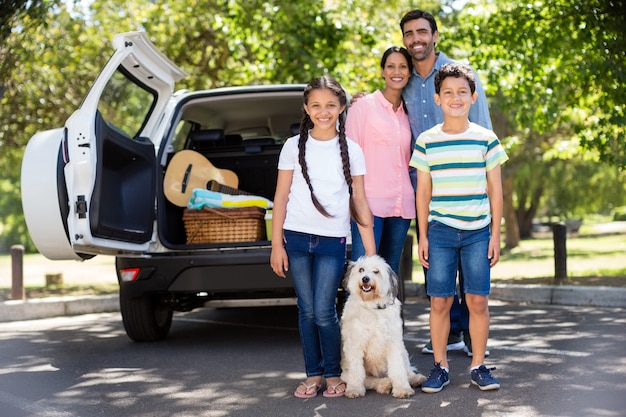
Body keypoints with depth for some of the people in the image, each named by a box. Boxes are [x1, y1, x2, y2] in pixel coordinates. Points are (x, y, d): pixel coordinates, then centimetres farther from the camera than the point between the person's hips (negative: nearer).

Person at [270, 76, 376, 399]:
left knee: (324, 312, -5)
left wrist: (371, 253, 3)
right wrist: (276, 244, -1)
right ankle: (313, 375, 17)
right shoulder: (294, 146, 3)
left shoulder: (351, 150, 4)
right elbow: (281, 197, 5)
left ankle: (333, 375, 12)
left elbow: (359, 202, 6)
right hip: (297, 238, 1)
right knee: (307, 311, 5)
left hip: (333, 240, -1)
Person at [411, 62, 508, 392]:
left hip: (478, 232, 0)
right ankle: (440, 367, 12)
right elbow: (423, 192, 7)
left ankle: (478, 366, 13)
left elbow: (495, 190, 5)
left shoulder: (486, 139, 2)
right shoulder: (426, 141, 3)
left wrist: (496, 235, 2)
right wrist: (423, 237, 4)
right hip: (440, 231, 0)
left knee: (478, 301, 1)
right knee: (440, 301, 1)